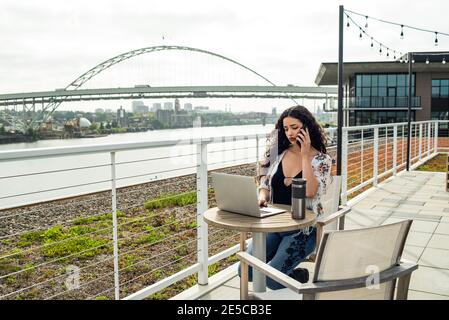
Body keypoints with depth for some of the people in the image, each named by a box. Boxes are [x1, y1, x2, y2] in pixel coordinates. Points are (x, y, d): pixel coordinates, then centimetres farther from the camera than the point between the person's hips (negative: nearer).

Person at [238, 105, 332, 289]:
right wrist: (262, 196, -12)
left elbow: (310, 192, -23)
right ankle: (288, 273, 14)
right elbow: (265, 183, 11)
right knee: (245, 271, -9)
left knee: (270, 278, -19)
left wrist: (304, 155, -19)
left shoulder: (321, 160, -7)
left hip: (302, 229, -4)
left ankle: (297, 275, 12)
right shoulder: (279, 153, 3)